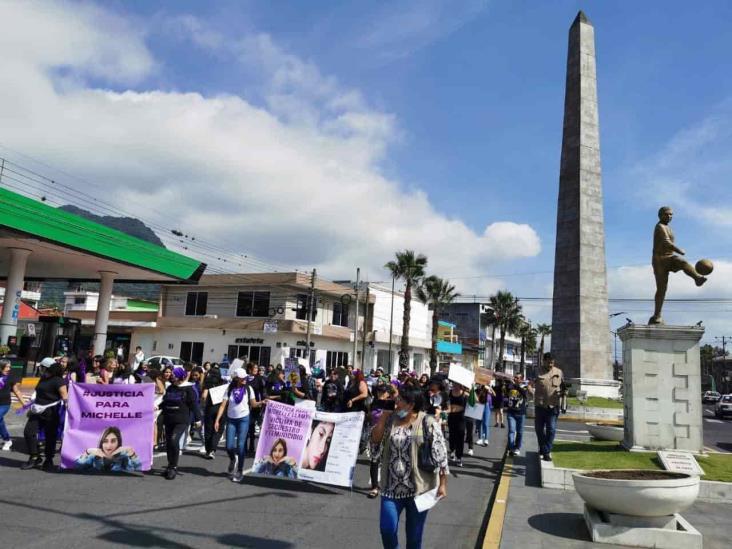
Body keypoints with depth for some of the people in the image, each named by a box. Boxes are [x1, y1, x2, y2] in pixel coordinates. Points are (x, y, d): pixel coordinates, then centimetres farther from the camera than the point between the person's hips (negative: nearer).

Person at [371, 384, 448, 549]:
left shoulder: (427, 423, -13)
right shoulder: (391, 419, 2)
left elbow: (441, 454, -11)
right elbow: (375, 439, 3)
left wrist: (442, 484, -12)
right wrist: (383, 418, -8)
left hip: (418, 487, -3)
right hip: (392, 486, 4)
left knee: (414, 535, 11)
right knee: (387, 529, 3)